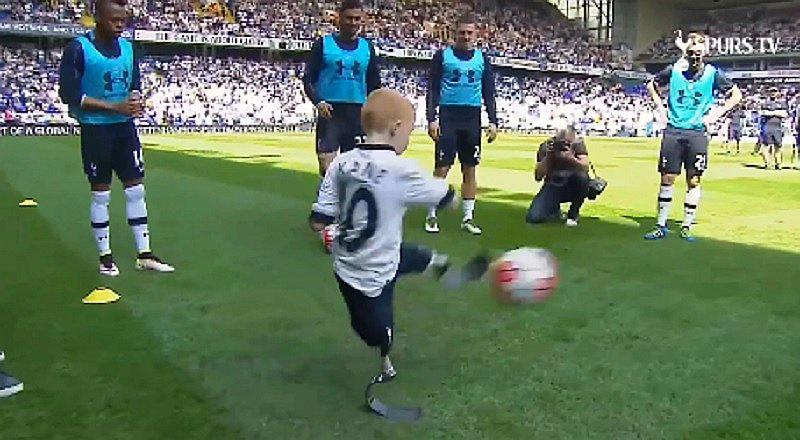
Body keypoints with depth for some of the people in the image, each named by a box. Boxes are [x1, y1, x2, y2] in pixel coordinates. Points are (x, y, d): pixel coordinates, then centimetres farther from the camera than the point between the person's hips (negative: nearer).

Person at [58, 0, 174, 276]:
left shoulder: (128, 48, 6)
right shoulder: (78, 49, -11)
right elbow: (69, 94, -16)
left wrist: (136, 100, -9)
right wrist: (114, 107, -21)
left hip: (125, 127, 5)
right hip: (95, 129, -5)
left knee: (136, 189, 5)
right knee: (101, 194, 3)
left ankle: (144, 255, 12)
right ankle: (105, 256, 16)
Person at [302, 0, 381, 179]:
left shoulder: (367, 48, 10)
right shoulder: (323, 44, 1)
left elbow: (374, 86, 14)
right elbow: (308, 79, 0)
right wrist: (318, 101, -17)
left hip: (358, 114, 3)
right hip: (330, 112, -3)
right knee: (326, 165, -9)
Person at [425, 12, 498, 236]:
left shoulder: (483, 59, 11)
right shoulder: (442, 56, 2)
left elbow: (489, 93, 12)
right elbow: (433, 90, 0)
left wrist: (493, 121, 4)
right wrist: (431, 119, -10)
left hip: (472, 118, 3)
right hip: (448, 116, -3)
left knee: (470, 168, 5)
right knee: (442, 168, -6)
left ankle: (468, 217, 13)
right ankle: (431, 216, 4)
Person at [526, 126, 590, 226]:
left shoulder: (578, 143, -9)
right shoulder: (546, 146, -9)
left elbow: (585, 167, -23)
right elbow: (538, 177, -13)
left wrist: (571, 158, -41)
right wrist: (547, 156, -26)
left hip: (572, 187, 0)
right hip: (552, 186, 0)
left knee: (582, 176, -36)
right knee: (533, 218, -22)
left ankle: (573, 213, -11)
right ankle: (554, 210, 16)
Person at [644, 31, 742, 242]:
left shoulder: (712, 73, 0)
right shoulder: (674, 70, 2)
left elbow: (736, 94, 10)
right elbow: (651, 85, 18)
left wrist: (717, 114, 0)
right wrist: (661, 107, 7)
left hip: (697, 133, 0)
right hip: (673, 131, 0)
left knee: (694, 181, 2)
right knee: (667, 179, 1)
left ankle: (687, 227, 13)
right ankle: (661, 226, 9)